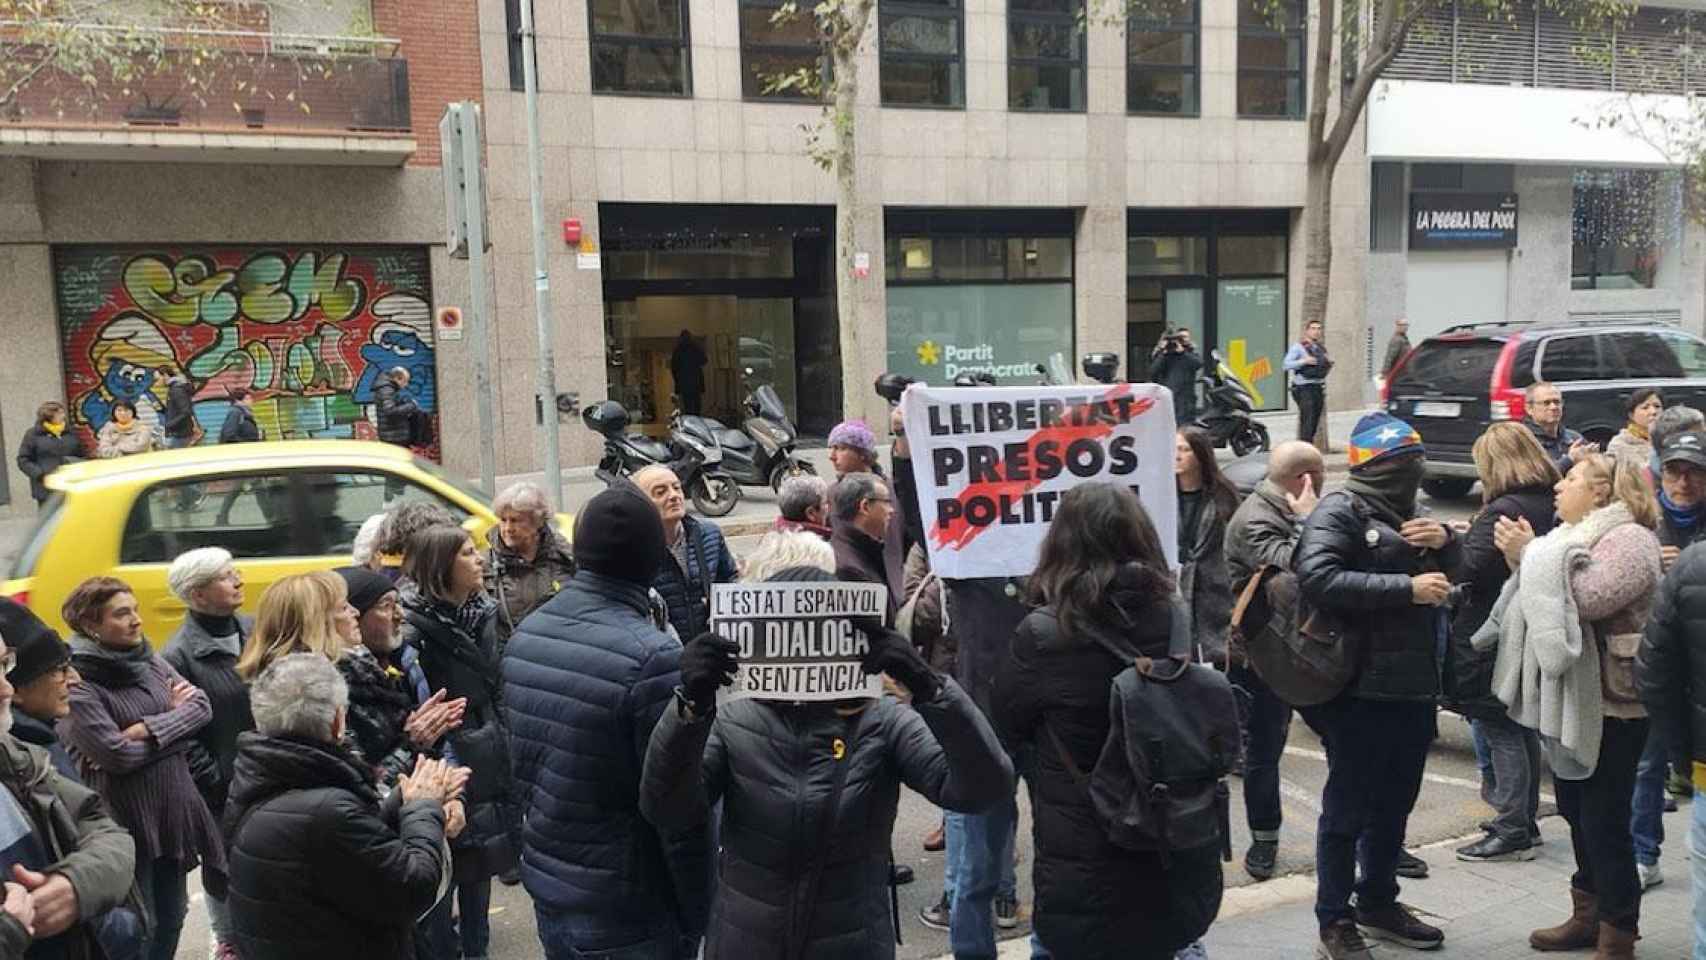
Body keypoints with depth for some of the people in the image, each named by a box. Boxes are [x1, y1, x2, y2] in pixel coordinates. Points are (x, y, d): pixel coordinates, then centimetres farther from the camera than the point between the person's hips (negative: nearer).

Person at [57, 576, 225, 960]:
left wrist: (148, 729, -17)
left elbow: (202, 707, -3)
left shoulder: (151, 660, 5)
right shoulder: (77, 682, -15)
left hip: (173, 807, 6)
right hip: (126, 818, -6)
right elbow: (116, 755, -21)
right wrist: (174, 718, -9)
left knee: (171, 917, 18)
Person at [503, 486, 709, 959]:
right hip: (625, 918, -6)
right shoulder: (652, 658, -24)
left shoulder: (524, 635, -2)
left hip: (546, 897, 7)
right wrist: (696, 916, -9)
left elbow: (520, 764, 8)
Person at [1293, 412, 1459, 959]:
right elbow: (1317, 578, -25)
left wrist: (1445, 540, 3)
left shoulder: (1407, 512, 19)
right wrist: (1406, 588, -24)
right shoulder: (1340, 510, -10)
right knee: (1348, 807, 0)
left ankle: (1378, 903, 34)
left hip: (1413, 685, 9)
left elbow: (1460, 572, 26)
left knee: (1394, 804, 18)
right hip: (1360, 688, -9)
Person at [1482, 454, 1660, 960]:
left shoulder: (1629, 539, -13)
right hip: (1569, 701, 9)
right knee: (1576, 813, 17)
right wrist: (1522, 559, 0)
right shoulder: (1576, 535, 16)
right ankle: (1587, 915, 30)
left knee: (1605, 822, -1)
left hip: (1610, 706, -9)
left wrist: (1531, 554, -18)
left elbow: (1588, 597, -26)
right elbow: (1547, 600, 14)